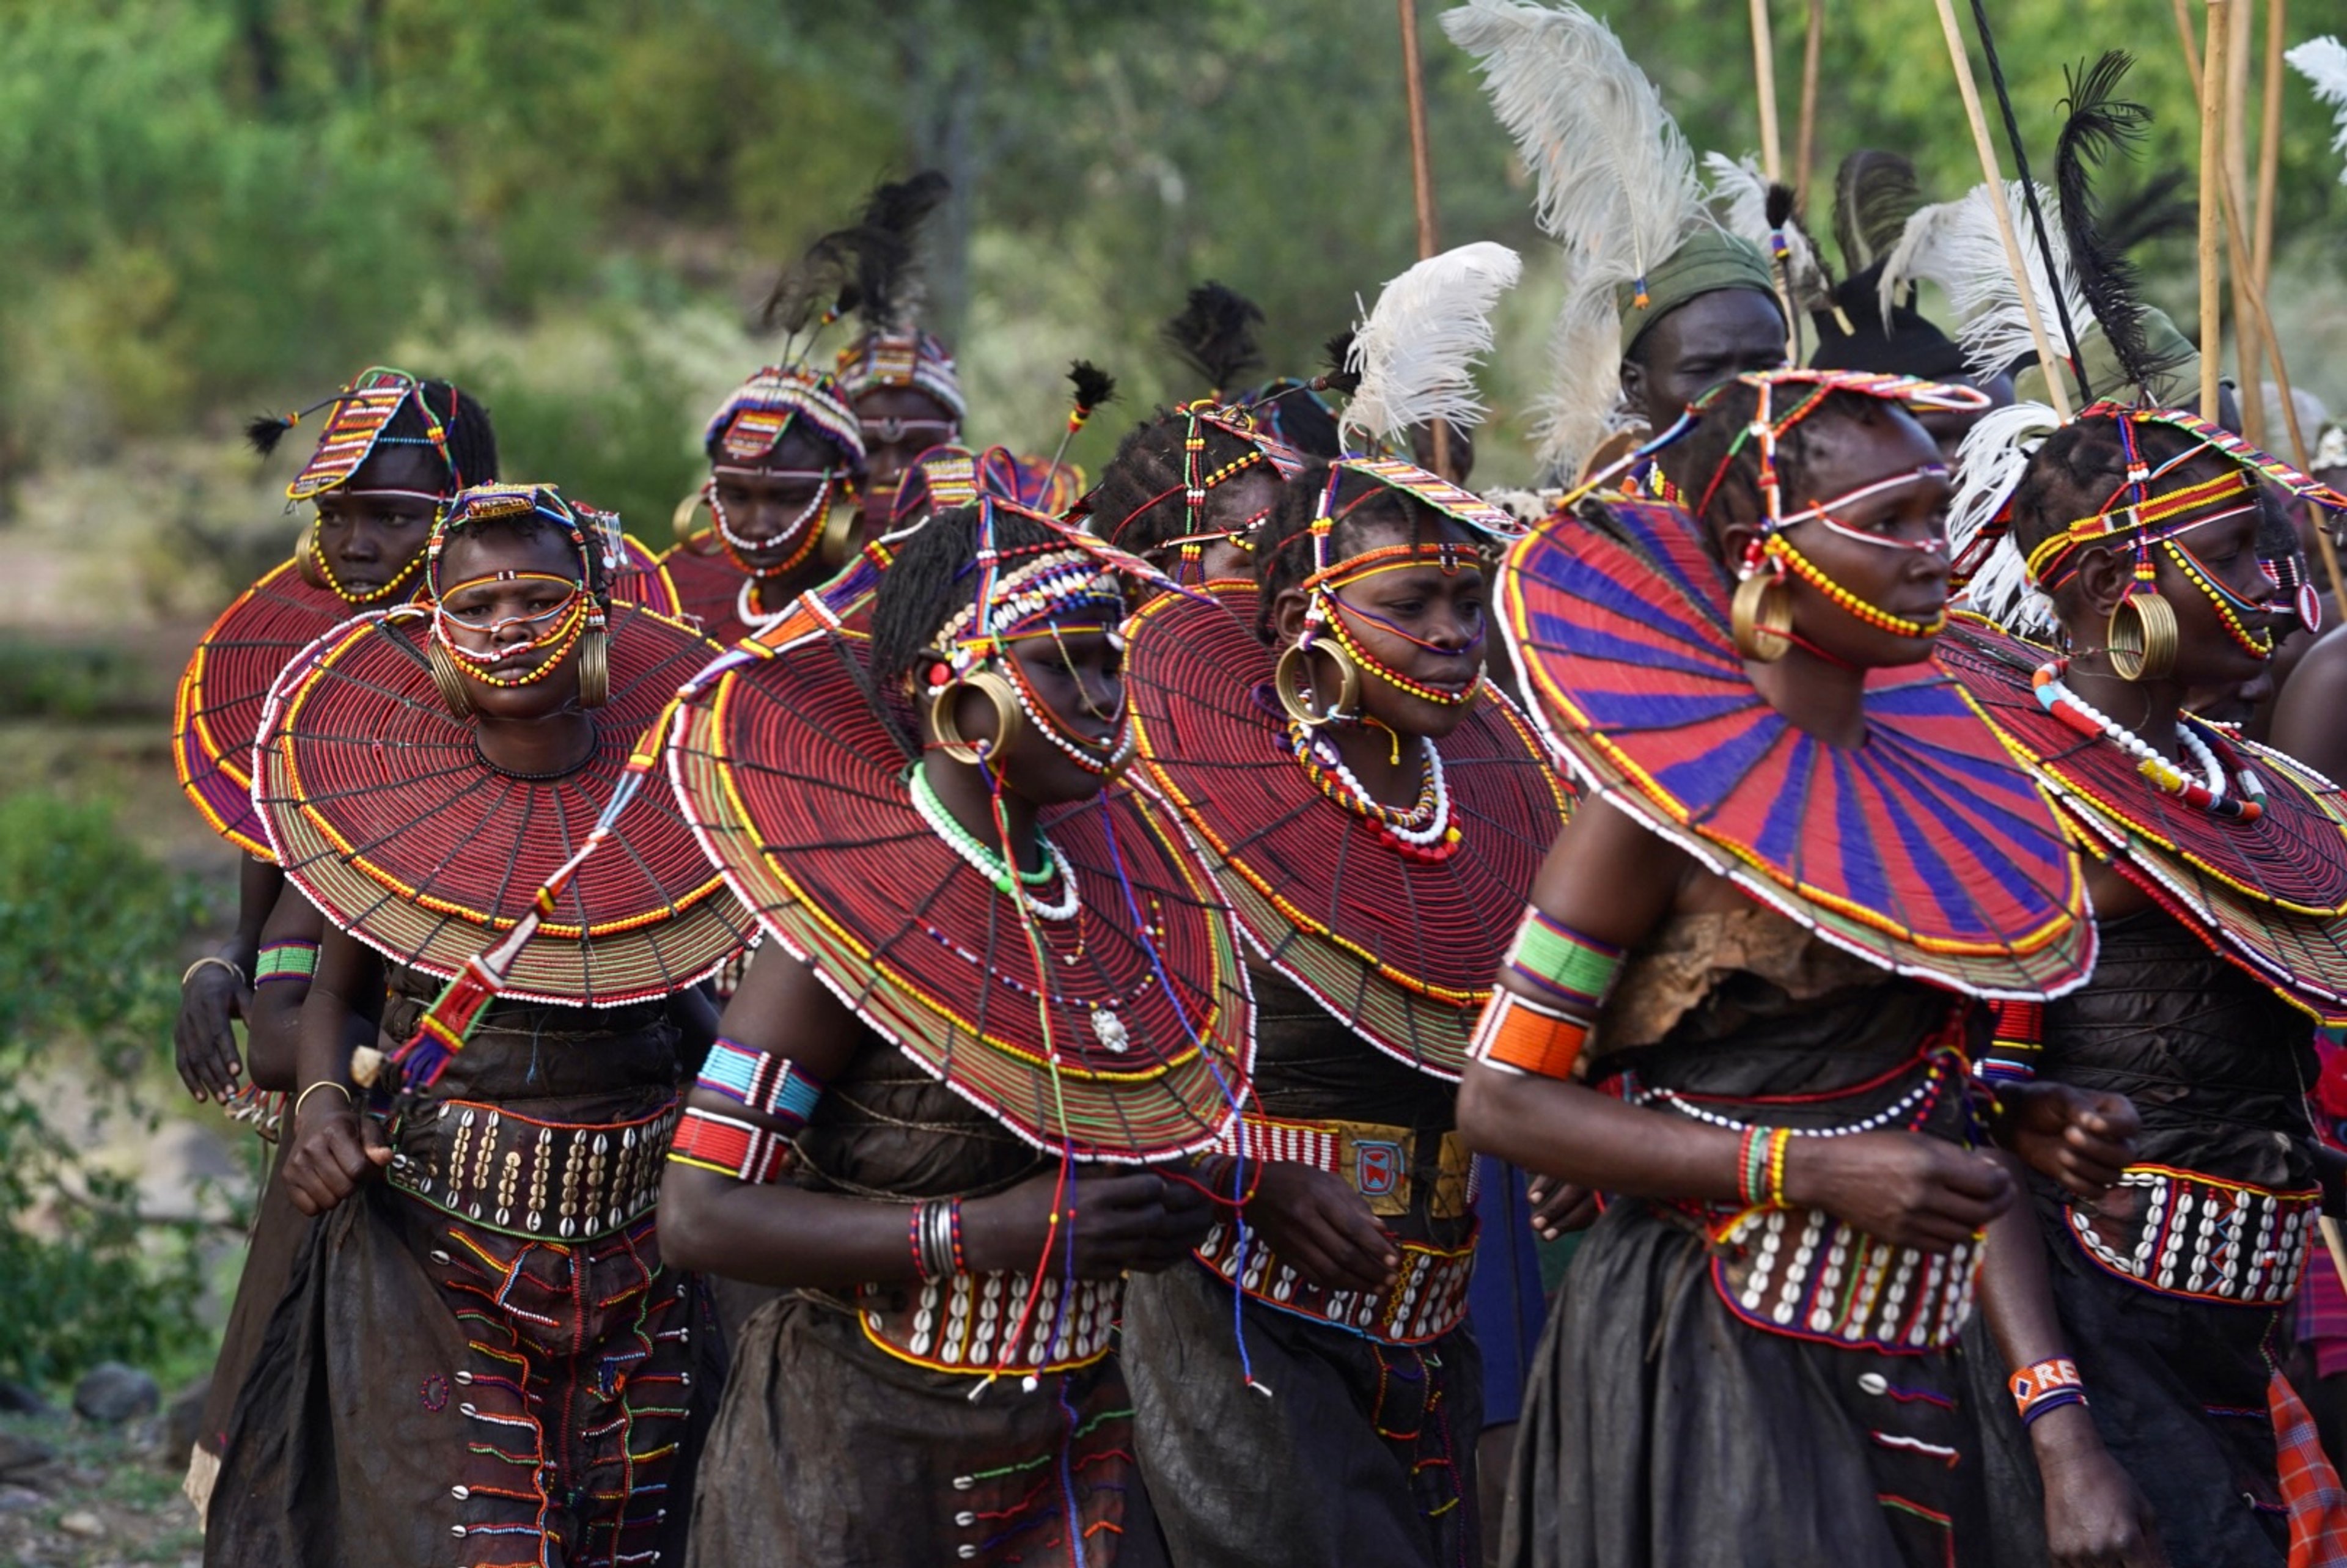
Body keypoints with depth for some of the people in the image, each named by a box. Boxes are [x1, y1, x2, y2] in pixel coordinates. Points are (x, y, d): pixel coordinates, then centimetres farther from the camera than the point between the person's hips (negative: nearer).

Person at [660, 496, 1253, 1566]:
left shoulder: (1112, 868, 4)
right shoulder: (857, 911, -17)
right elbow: (702, 1211, -21)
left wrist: (1179, 1201, -1)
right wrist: (992, 1233, -25)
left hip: (1072, 1443, 6)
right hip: (861, 1459, -6)